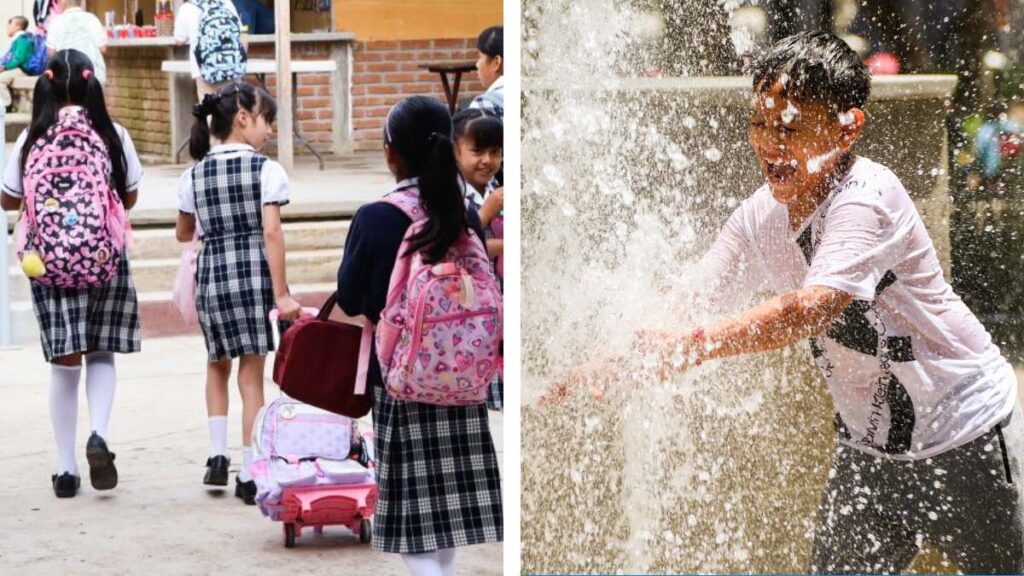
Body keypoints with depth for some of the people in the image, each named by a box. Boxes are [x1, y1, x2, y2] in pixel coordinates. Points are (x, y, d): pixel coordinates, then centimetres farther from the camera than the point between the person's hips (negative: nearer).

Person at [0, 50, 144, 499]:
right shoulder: (113, 136, -4)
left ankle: (66, 468, 9)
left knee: (65, 362, 6)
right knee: (101, 354, 14)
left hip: (50, 260, 0)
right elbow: (130, 197, 8)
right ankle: (98, 435, -11)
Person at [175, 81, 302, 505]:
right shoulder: (267, 170, -5)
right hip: (253, 271, -3)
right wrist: (281, 294, -11)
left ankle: (218, 455, 14)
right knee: (251, 372, 2)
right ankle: (248, 474, 1)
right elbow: (272, 234, -12)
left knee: (218, 364, 23)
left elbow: (184, 234, 18)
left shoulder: (194, 175, 7)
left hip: (210, 272, 3)